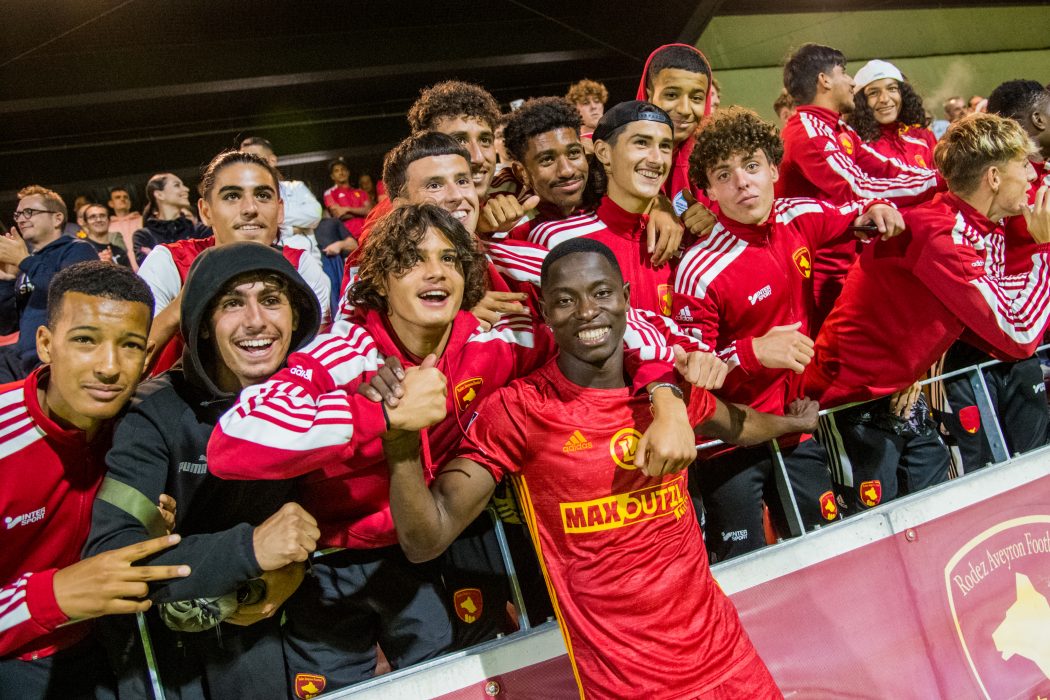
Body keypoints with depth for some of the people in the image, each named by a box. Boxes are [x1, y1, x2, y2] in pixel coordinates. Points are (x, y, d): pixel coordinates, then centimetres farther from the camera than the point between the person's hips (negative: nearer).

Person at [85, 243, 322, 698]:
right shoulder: (157, 413, -23)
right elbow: (107, 556, -32)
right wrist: (249, 549, -41)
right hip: (157, 639, -3)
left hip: (253, 629, 4)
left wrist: (296, 564, -18)